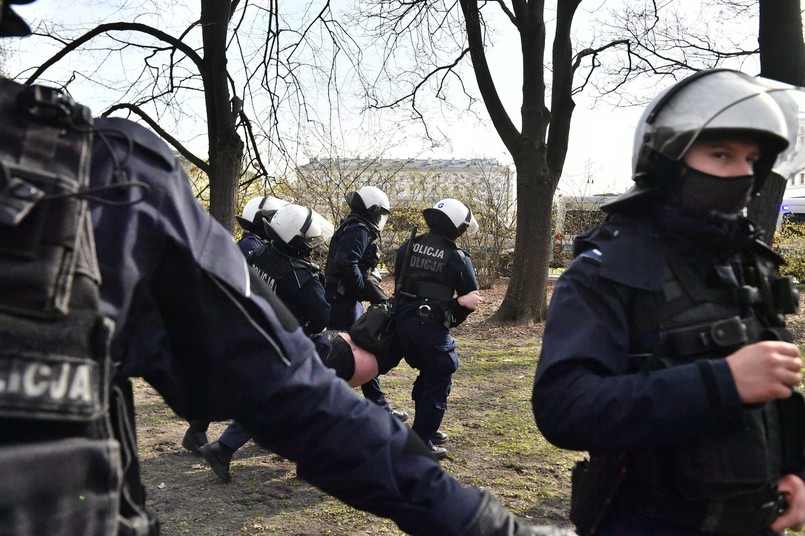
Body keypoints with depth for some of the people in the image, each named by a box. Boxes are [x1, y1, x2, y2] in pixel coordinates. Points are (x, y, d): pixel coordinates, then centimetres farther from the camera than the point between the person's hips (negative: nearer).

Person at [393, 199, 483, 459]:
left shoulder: (407, 247, 6)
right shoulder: (457, 258, -8)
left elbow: (398, 284, 13)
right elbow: (471, 298, 0)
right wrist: (451, 319, 14)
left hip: (403, 323, 6)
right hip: (432, 328, -6)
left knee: (427, 374, 24)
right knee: (437, 383, 5)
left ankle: (426, 429, 34)